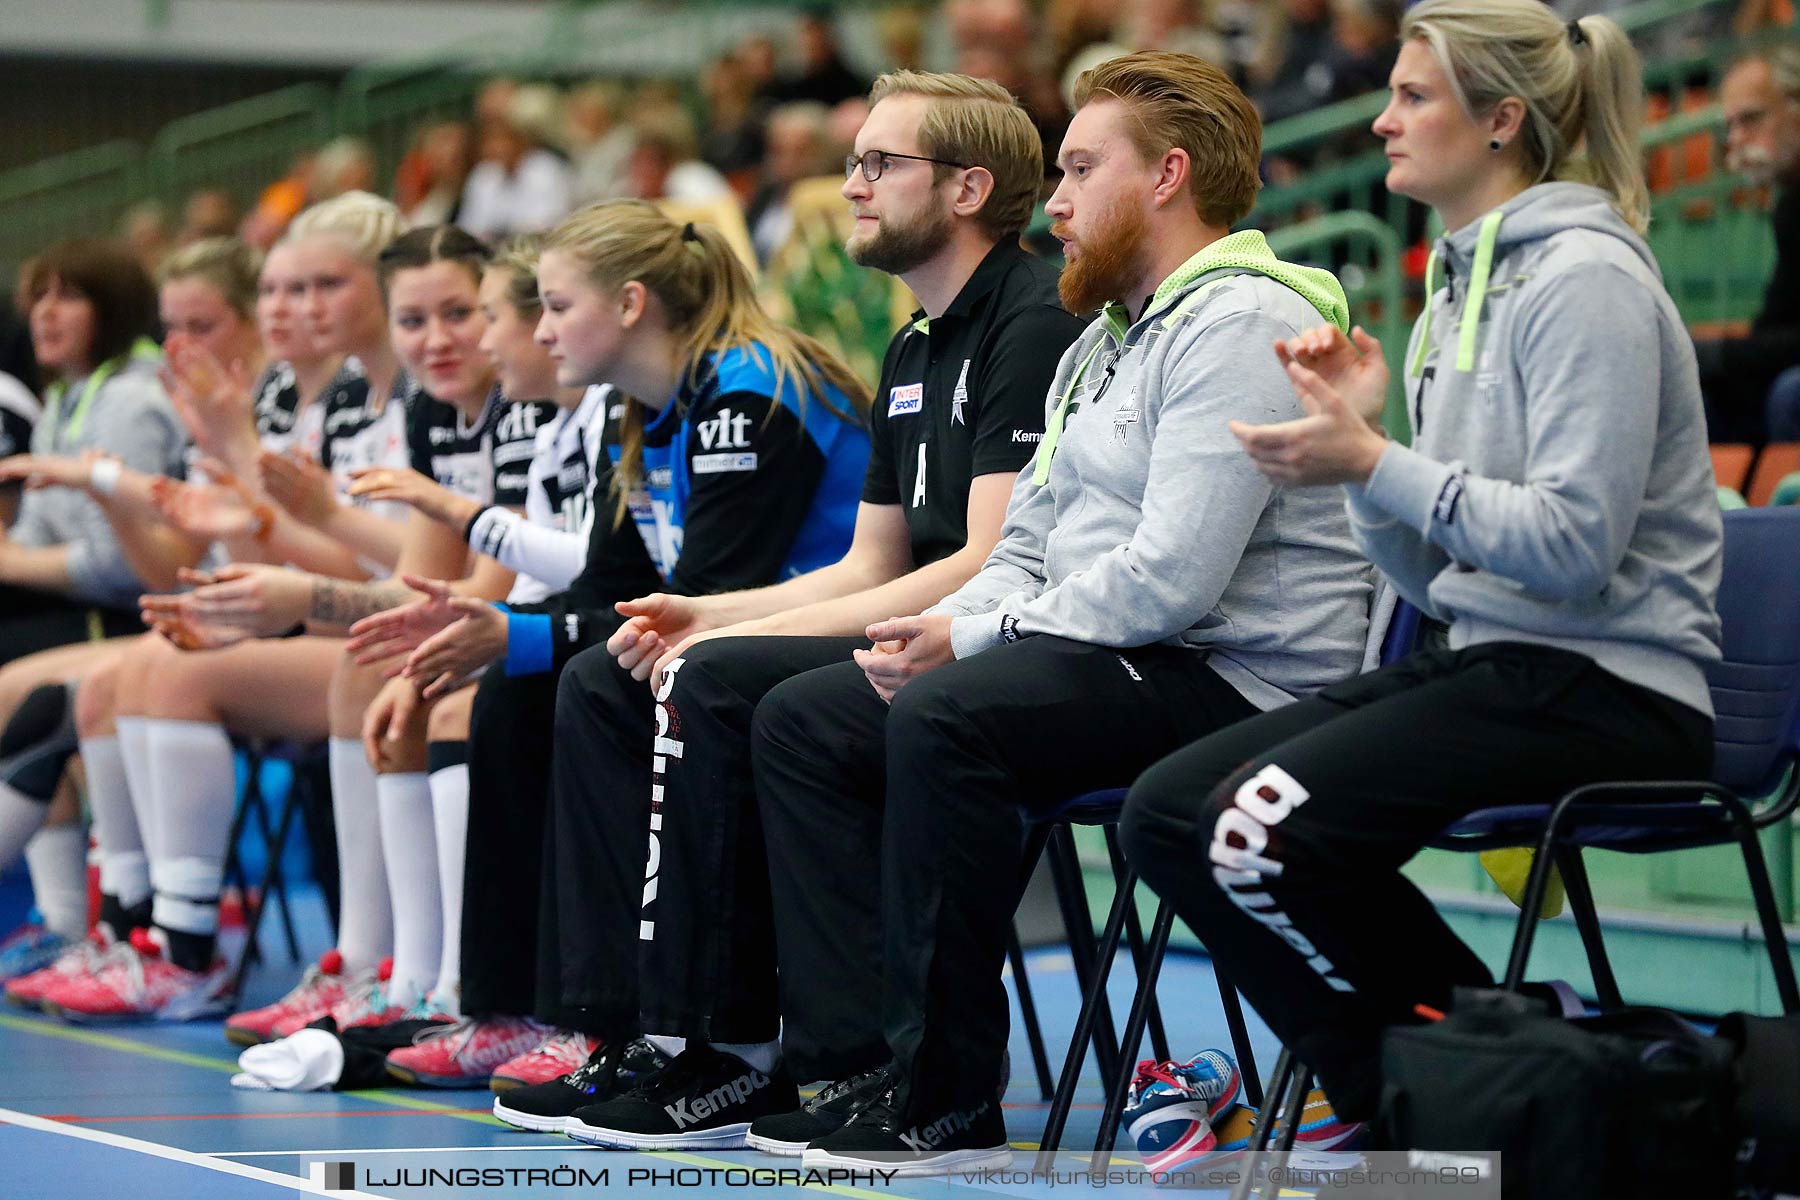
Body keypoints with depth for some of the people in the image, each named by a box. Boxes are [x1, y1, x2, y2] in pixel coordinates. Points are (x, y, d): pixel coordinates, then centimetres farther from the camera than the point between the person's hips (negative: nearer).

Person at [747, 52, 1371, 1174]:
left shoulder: (1240, 325, -13)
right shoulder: (1103, 344, 20)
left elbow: (1169, 579, -23)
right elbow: (1027, 553, 23)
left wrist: (971, 641, -13)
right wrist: (935, 632, 0)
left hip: (1234, 681, -11)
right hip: (1103, 662, 11)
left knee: (950, 721, -33)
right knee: (802, 720, 3)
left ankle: (948, 1101, -25)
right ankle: (856, 1056, -7)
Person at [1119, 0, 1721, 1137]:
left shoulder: (1585, 277, -11)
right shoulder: (1462, 281, 17)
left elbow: (1575, 544, -21)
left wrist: (1374, 465, -19)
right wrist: (1358, 434, 2)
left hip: (1606, 689, -9)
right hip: (1488, 663, 9)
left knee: (1266, 828, -25)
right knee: (1166, 812, -4)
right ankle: (1399, 1094, 2)